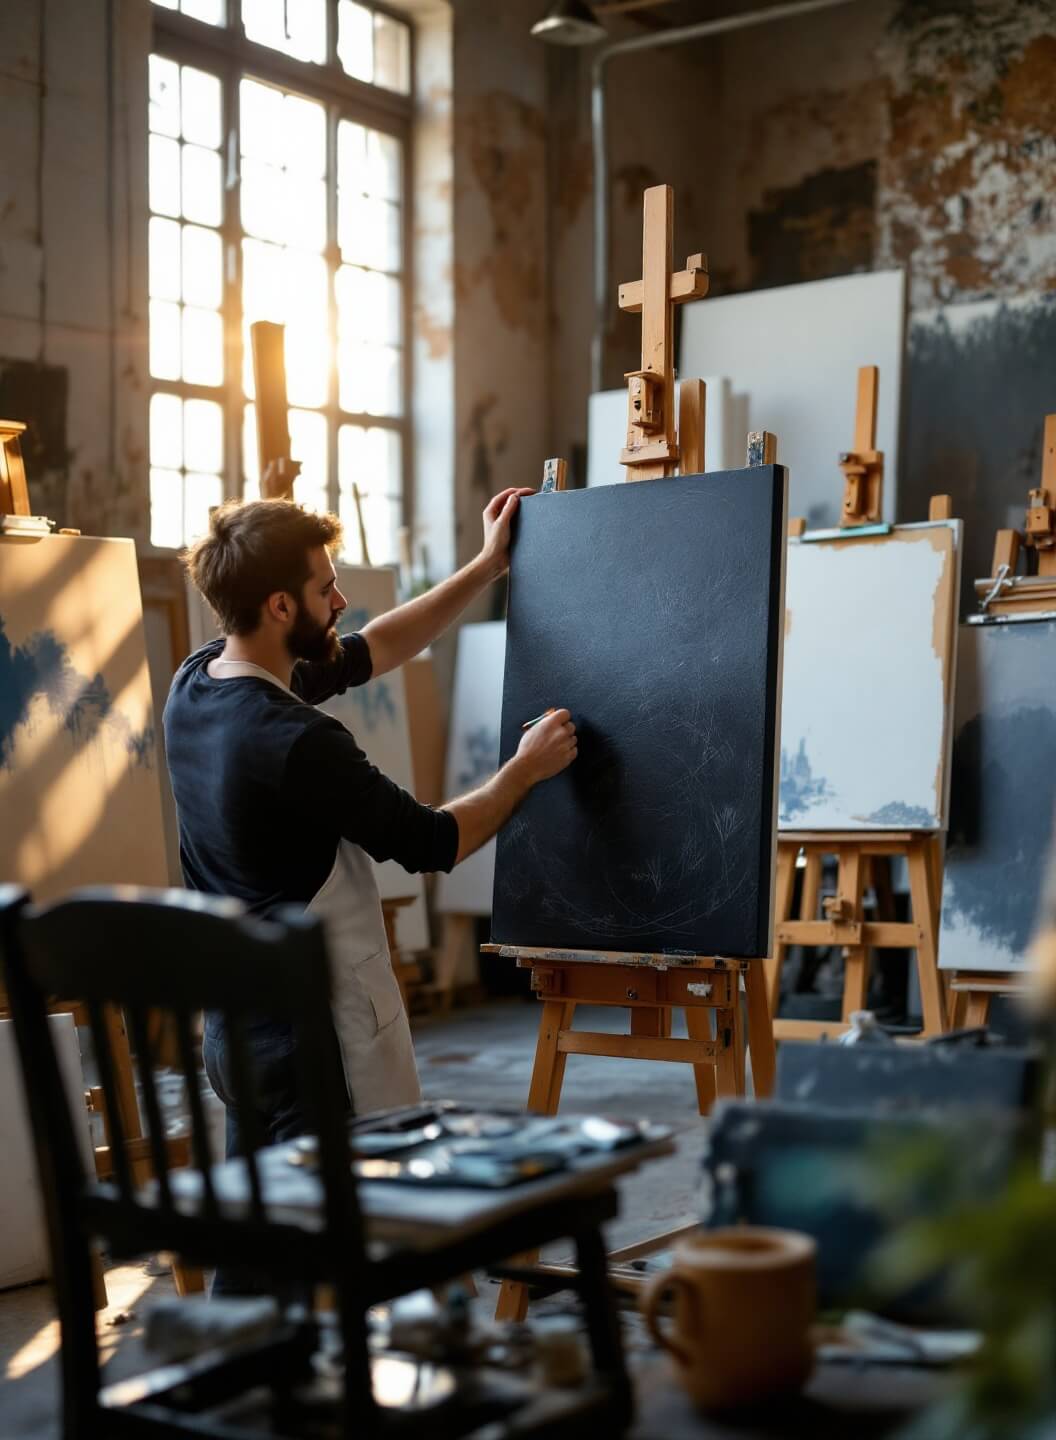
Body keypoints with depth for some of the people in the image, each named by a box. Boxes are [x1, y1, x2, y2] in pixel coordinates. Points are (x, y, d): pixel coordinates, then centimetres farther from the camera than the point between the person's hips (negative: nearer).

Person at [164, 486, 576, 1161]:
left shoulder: (195, 683, 2)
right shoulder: (296, 741, -25)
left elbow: (367, 652, 15)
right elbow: (435, 842, -14)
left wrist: (488, 567, 18)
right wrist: (525, 769, 2)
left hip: (234, 1022, 9)